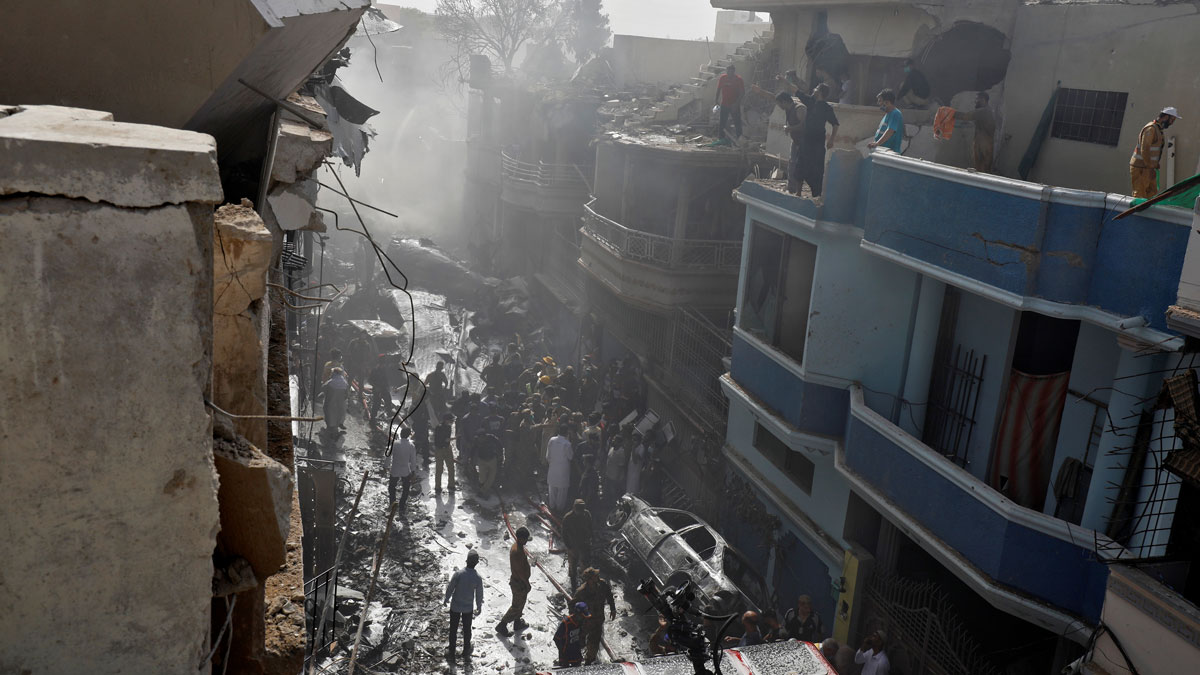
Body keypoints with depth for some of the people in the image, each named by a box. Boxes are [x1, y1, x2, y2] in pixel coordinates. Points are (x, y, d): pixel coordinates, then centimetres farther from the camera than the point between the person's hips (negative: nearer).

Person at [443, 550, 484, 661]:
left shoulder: (458, 574, -23)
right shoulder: (478, 578, -18)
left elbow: (450, 588, -12)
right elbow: (479, 595, -7)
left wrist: (446, 599, 8)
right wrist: (479, 607, 10)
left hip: (455, 606, -1)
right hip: (468, 607, 1)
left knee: (453, 629, 16)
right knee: (467, 629, 21)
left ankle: (451, 652, 28)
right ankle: (466, 651, 36)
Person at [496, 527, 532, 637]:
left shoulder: (518, 546, 0)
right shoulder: (516, 551, -32)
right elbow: (520, 570, -27)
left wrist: (526, 582, 22)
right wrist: (527, 583, -17)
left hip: (518, 580, 10)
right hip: (519, 583, -10)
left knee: (520, 603, 25)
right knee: (517, 606, 4)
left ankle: (517, 623, 41)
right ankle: (502, 626, 16)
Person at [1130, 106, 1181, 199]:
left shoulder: (1158, 129, 19)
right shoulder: (1151, 128, -13)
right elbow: (1144, 149, -21)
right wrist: (1150, 167, -21)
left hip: (1148, 168, 10)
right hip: (1140, 168, -10)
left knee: (1152, 194, 8)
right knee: (1140, 195, -10)